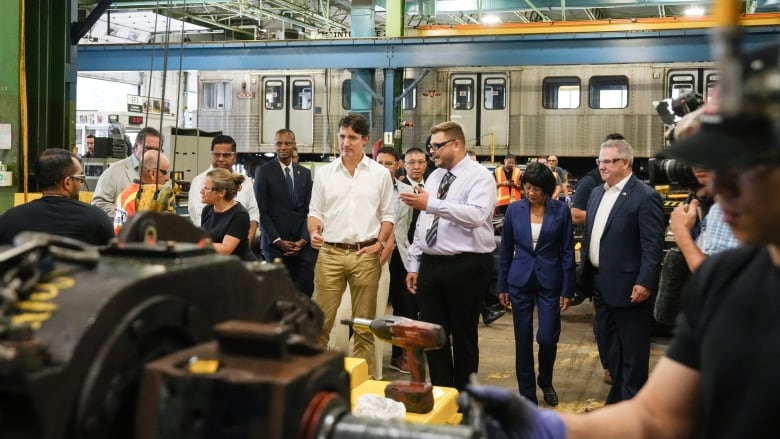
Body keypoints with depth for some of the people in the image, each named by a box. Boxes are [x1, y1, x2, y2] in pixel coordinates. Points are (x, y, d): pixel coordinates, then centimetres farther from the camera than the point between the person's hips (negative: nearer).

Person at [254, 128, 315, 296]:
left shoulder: (305, 173, 13)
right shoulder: (263, 171, 1)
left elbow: (308, 209, 10)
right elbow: (262, 211, -3)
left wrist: (303, 239, -3)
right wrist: (278, 241, -9)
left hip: (302, 244, 3)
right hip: (275, 244, -3)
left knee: (305, 290, -2)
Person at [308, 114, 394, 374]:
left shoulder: (380, 174, 5)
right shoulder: (324, 173, 7)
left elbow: (387, 215, 8)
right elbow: (315, 211, 9)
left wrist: (380, 243, -5)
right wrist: (314, 231, -10)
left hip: (366, 254, 0)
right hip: (330, 253, 0)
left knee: (364, 321, 8)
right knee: (321, 319, 0)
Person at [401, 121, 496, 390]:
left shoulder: (479, 177, -9)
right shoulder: (434, 177, 13)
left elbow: (476, 215, -28)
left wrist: (431, 203, -32)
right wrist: (414, 264, 12)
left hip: (465, 266, -7)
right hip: (431, 264, 7)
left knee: (463, 336, 6)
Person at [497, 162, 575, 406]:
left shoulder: (561, 211, -3)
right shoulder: (514, 210, 1)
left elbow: (567, 252, -1)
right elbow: (505, 250, 7)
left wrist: (567, 290, -5)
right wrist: (502, 285, 5)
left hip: (550, 281, -1)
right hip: (520, 281, 2)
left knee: (548, 338, -4)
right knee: (523, 340, 5)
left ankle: (546, 381, 27)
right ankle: (527, 395, 17)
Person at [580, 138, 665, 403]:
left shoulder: (645, 197, -13)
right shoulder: (597, 193, 12)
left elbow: (653, 245, -17)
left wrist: (645, 282, -22)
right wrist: (587, 276, 13)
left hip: (628, 287, -8)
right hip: (600, 284, 8)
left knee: (632, 350, 3)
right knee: (610, 346, 18)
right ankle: (617, 399, 32)